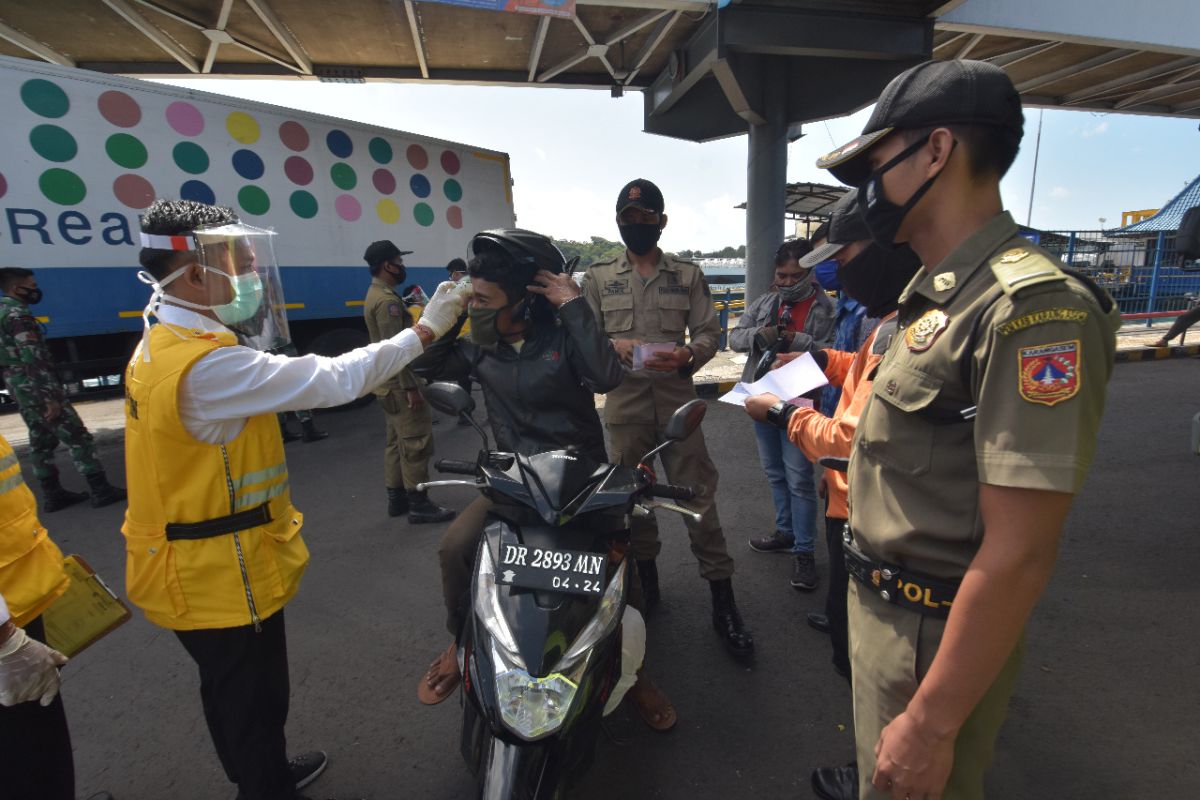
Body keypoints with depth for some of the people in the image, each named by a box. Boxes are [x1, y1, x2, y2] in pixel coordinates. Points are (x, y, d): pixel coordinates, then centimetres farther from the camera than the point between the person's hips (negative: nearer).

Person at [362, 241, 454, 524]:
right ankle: (419, 504, -1)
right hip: (399, 383, -11)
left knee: (396, 442, 15)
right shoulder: (387, 300, -18)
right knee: (416, 443, -6)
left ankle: (396, 498, 22)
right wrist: (410, 387, -24)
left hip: (388, 383, 11)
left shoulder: (375, 294, 16)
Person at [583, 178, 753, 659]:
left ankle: (723, 601, 12)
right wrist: (615, 347, -16)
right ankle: (645, 578, 34)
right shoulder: (598, 278, 10)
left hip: (677, 400, -1)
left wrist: (688, 355, -17)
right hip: (625, 402, 1)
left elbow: (709, 331, 5)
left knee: (699, 495, -1)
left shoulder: (688, 275, 9)